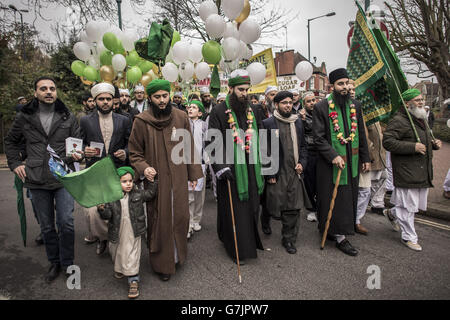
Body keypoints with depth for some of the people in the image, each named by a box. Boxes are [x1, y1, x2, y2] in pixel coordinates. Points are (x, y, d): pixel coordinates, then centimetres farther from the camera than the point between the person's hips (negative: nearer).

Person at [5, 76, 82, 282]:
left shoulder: (68, 118, 4)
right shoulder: (24, 117, 5)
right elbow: (10, 142, 18)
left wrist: (77, 155, -13)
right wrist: (15, 164, 6)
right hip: (37, 181, 1)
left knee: (66, 222, -4)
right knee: (46, 226, 11)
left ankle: (67, 263, 16)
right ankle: (54, 263, 29)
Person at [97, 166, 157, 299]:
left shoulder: (138, 194, -5)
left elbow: (151, 193, 3)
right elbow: (108, 215, -11)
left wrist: (152, 180, -5)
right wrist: (102, 209, -30)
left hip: (133, 233, -2)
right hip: (117, 234, 2)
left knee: (132, 257, -1)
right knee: (117, 253, 24)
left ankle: (133, 281, 11)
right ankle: (119, 269, 53)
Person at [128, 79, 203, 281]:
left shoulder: (181, 117, 1)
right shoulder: (141, 121, -6)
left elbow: (189, 148, 7)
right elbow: (134, 152, 2)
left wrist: (193, 173, 7)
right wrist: (143, 168, -17)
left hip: (178, 179, 3)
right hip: (156, 179, -2)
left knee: (180, 216, 12)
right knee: (160, 221, 5)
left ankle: (178, 254, 36)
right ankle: (162, 263, 24)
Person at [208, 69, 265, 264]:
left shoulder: (252, 111, 10)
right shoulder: (219, 112, -7)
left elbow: (259, 139, 19)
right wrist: (221, 166, -22)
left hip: (251, 168, 5)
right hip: (230, 169, -5)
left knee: (251, 208, 13)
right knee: (234, 210, 4)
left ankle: (251, 242, 33)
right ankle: (238, 250, 20)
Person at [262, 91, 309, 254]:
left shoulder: (297, 122, 13)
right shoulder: (268, 123, -4)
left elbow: (303, 145, 19)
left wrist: (302, 163, 4)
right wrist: (270, 174, -10)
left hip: (295, 172, 4)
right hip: (278, 173, -4)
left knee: (294, 208, 5)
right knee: (285, 207, 3)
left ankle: (289, 239, 19)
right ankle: (289, 238, 24)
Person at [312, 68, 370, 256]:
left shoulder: (355, 106, 8)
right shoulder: (321, 108, -9)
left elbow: (361, 135, 14)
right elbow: (318, 138, -12)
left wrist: (365, 158, 12)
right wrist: (333, 156, -21)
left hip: (352, 162, 6)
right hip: (331, 163, -6)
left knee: (349, 198, 12)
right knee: (334, 199, 0)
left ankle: (334, 231, 28)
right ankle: (340, 237, 11)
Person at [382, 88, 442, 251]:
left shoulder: (421, 119, 18)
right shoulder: (399, 121, -13)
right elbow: (387, 141, -22)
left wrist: (434, 144, 10)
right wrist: (413, 147, -25)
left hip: (423, 172, 9)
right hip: (407, 172, -9)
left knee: (418, 204, 16)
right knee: (408, 207, 0)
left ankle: (392, 213, 40)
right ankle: (409, 237, 17)